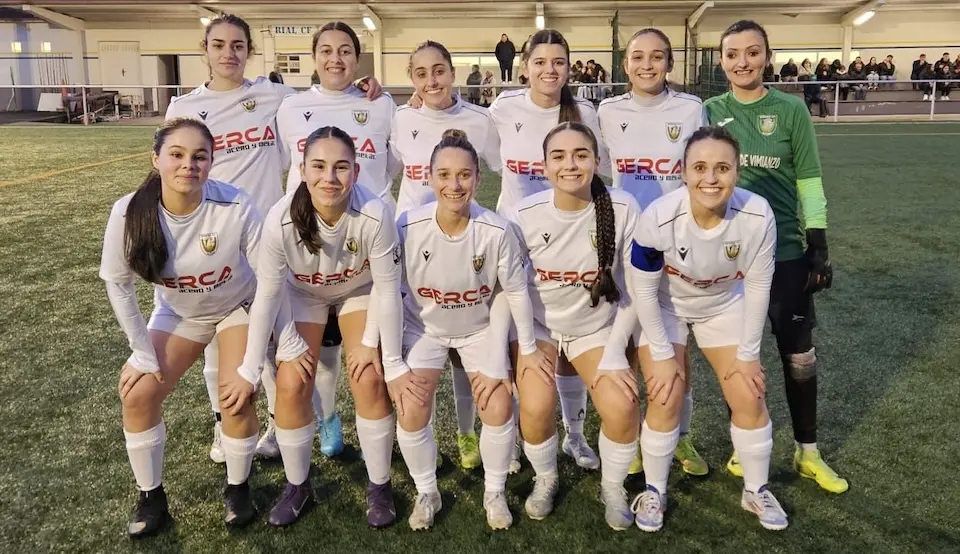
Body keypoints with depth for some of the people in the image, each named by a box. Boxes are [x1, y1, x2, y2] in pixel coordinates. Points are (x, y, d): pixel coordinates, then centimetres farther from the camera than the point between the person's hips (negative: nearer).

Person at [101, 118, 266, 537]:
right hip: (178, 312, 3)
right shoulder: (129, 213, -27)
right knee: (138, 395, -8)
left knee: (236, 400, -14)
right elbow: (117, 283, -11)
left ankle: (237, 490, 14)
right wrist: (144, 354, -9)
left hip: (238, 307, -2)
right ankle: (151, 498, 14)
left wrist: (253, 363, -18)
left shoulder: (236, 209, -34)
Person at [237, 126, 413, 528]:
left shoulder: (375, 215, -38)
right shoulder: (282, 219, -34)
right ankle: (297, 485, 16)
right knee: (291, 386, -8)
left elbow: (388, 289, -27)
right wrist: (249, 370, -17)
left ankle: (379, 485, 9)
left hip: (360, 291, -1)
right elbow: (267, 295, -23)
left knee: (369, 380, -12)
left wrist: (393, 363, -21)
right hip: (303, 294, 1)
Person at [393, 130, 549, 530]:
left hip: (481, 328, 0)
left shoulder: (497, 231, -25)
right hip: (424, 327, 0)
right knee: (411, 409, -13)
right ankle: (426, 493, 14)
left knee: (499, 408, -10)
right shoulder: (408, 227, -26)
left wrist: (527, 347, -4)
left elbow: (516, 291, -12)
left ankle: (494, 492, 18)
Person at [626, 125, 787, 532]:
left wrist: (748, 354, -8)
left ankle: (756, 491, 24)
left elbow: (758, 286, -15)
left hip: (725, 306, 2)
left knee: (750, 397, 0)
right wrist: (663, 354, -14)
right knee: (666, 400, -7)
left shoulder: (758, 216, -30)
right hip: (665, 308, -2)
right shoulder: (658, 218, -36)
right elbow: (643, 292, -21)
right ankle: (654, 492, 16)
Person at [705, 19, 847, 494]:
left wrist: (820, 248, -2)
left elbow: (809, 183, 1)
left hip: (785, 251, -1)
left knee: (798, 354, 6)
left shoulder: (790, 109, -1)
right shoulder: (710, 112, 2)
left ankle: (808, 453, 24)